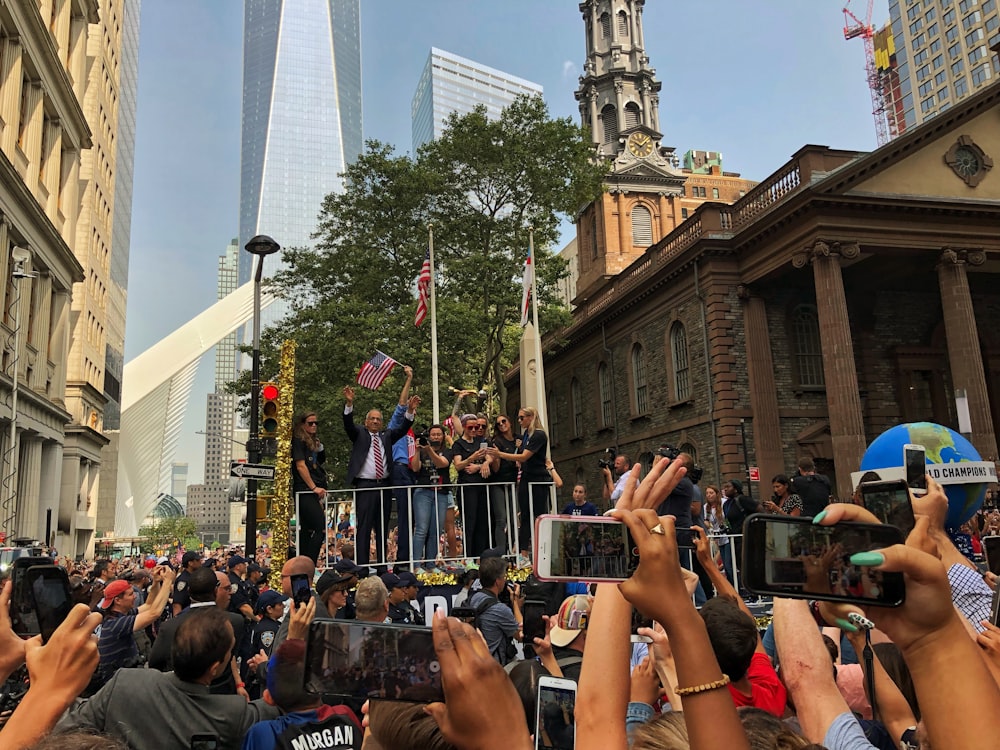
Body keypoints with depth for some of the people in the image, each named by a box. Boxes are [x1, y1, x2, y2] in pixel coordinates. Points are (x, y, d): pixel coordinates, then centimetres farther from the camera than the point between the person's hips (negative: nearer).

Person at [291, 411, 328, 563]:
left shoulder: (314, 442, 19)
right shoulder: (298, 441, -4)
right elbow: (300, 466, -12)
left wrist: (320, 449, 7)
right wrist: (314, 487, -17)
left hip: (313, 491, 9)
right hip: (304, 491, -9)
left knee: (307, 530, 9)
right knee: (321, 528, -16)